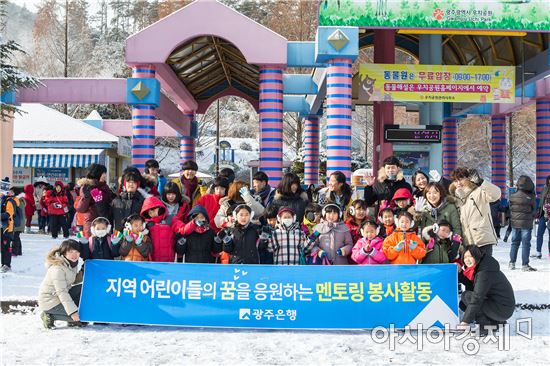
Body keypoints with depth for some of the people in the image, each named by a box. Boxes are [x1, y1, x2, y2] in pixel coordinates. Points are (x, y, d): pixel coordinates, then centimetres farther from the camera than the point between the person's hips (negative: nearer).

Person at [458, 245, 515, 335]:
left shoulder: (485, 272, -23)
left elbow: (477, 297, -27)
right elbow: (471, 286, 11)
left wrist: (466, 321, -27)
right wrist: (460, 272, -2)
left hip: (503, 310, -10)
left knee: (466, 296, -18)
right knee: (463, 304, 12)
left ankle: (484, 324, -10)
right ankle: (495, 321, 12)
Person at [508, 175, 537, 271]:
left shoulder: (512, 196, -3)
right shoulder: (531, 197, -13)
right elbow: (534, 211, -2)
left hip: (514, 223, 4)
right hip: (526, 224, -4)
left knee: (514, 242, 14)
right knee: (526, 244, 2)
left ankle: (512, 263, 18)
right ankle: (525, 265, 3)